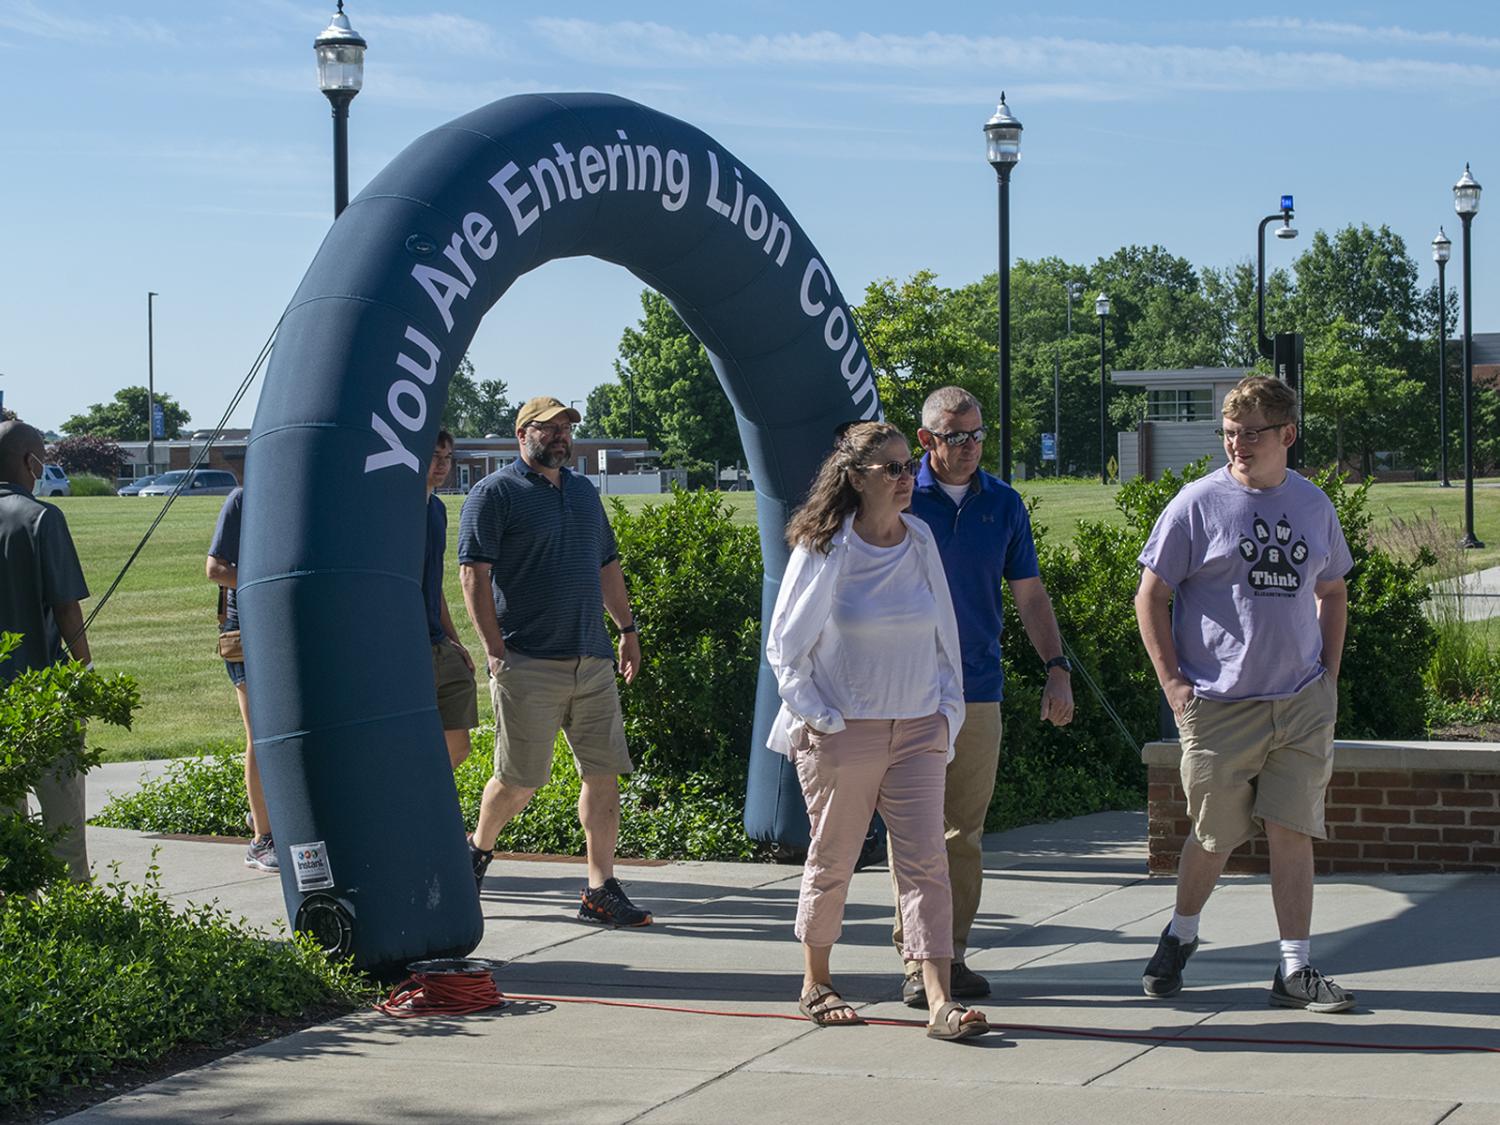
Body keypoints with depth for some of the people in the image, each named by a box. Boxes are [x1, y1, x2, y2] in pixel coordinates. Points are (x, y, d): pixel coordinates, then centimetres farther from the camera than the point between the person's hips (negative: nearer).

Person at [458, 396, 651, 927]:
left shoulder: (583, 492, 18)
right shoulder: (494, 494, -3)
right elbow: (473, 574, -9)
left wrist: (627, 628, 21)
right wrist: (495, 650, -14)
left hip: (592, 661, 6)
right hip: (528, 664, -6)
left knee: (603, 772, 0)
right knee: (520, 778, -2)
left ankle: (601, 890, 4)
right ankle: (478, 851, 25)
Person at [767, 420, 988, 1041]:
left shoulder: (921, 540, 7)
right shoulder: (823, 548, -6)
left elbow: (943, 633, 17)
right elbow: (784, 646, -2)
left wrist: (947, 710, 9)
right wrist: (821, 720, -9)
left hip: (917, 730, 3)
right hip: (842, 731, -3)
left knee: (925, 861, -6)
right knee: (833, 858, 8)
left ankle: (941, 1002, -10)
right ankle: (815, 985, 26)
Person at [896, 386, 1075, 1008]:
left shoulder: (1004, 503, 9)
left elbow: (1029, 595, 14)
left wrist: (1057, 667, 3)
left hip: (979, 693, 3)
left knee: (965, 834, 7)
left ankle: (954, 953, 14)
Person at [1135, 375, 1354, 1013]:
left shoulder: (1313, 504, 9)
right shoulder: (1198, 503, -4)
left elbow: (1331, 591, 22)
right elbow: (1151, 596, -1)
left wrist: (1328, 674, 11)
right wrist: (1173, 682, -7)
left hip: (1302, 703, 3)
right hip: (1219, 703, -3)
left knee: (1293, 831, -1)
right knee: (1215, 835, 4)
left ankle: (1295, 970, 4)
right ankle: (1180, 937, 29)